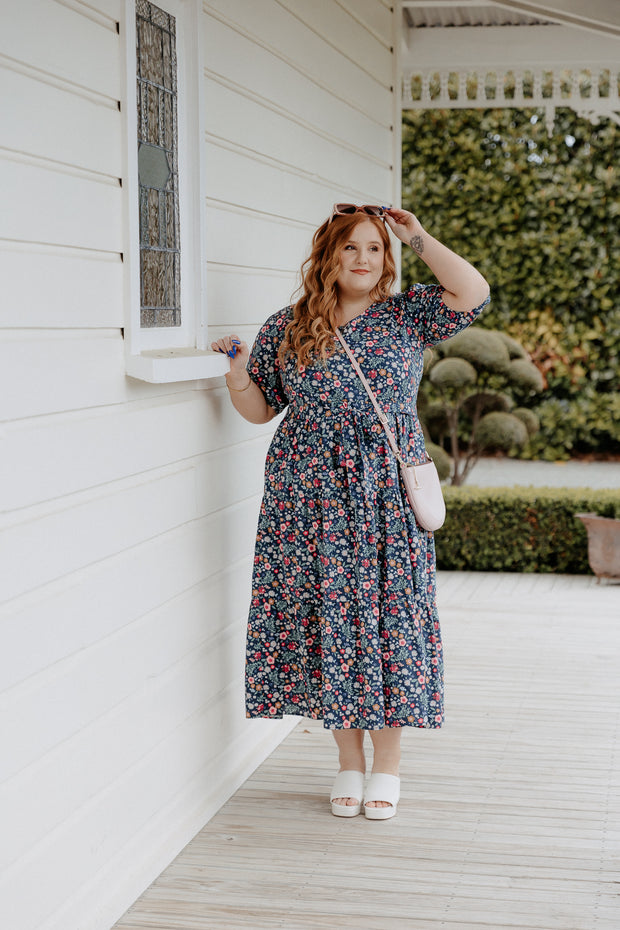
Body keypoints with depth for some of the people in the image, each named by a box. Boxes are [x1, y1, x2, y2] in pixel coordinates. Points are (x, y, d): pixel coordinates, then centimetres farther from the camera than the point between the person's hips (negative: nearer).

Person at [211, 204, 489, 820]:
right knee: (327, 618, 4)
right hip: (312, 497, 1)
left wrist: (418, 239, -3)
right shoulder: (285, 329, 8)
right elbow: (259, 409, 12)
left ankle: (386, 764, 15)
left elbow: (472, 294, -8)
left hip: (387, 496, -1)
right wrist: (236, 370, -6)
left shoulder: (407, 317, 6)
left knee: (389, 616, 1)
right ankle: (349, 763, 18)